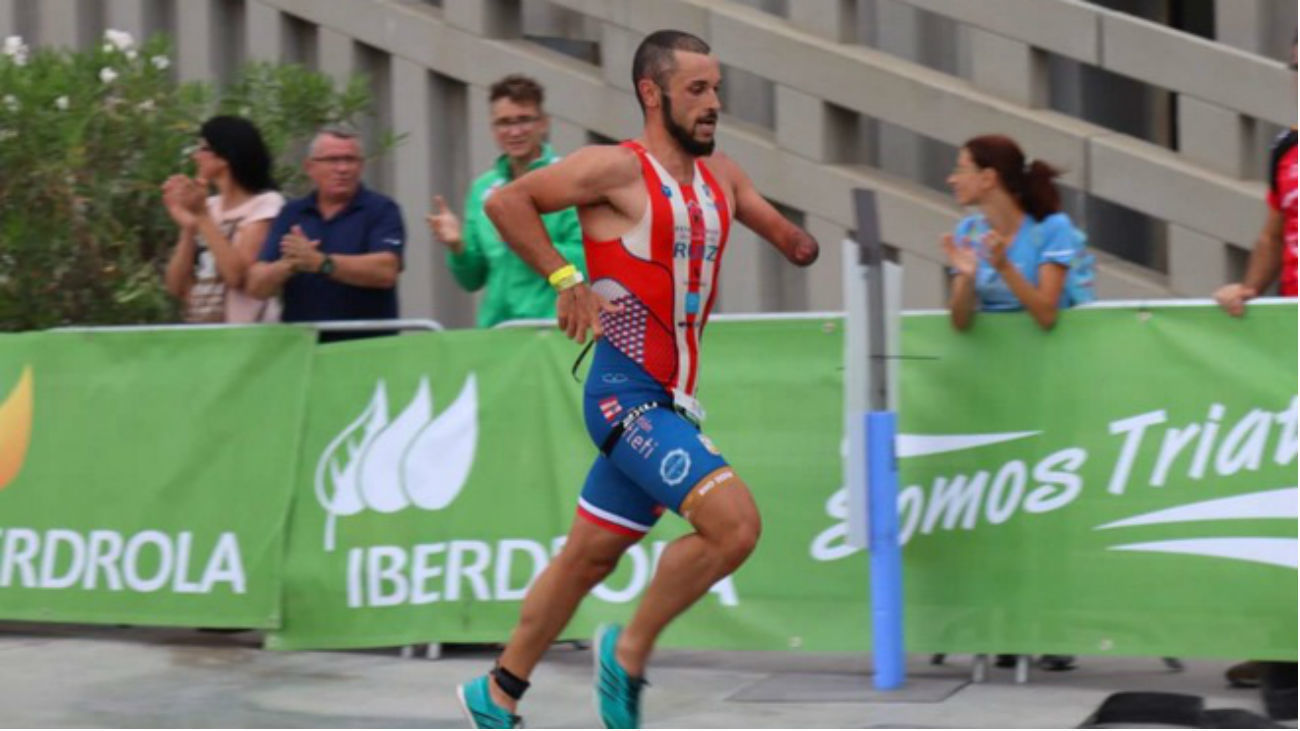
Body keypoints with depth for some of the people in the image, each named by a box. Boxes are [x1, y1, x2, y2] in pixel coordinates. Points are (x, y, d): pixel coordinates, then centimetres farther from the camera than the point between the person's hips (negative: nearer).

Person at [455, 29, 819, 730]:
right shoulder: (617, 169, -9)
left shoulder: (721, 175, 13)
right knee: (734, 522, -21)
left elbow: (787, 237, 24)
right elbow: (504, 202, -10)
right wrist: (564, 278, -15)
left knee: (588, 557, 15)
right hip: (625, 392, -8)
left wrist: (801, 243, 2)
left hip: (672, 402, 8)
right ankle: (629, 650, -3)